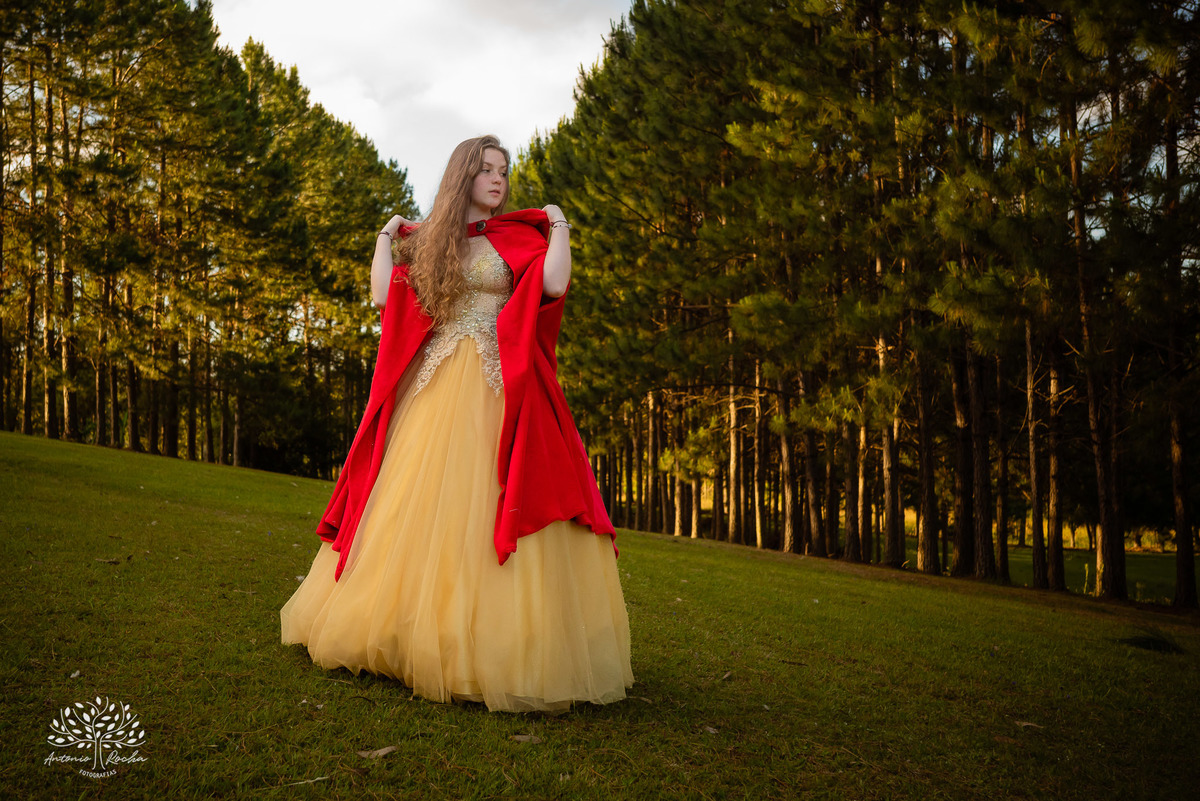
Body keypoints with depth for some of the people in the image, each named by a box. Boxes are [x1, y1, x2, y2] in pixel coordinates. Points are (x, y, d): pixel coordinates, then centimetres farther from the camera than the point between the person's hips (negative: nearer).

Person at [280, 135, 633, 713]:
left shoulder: (519, 236, 6)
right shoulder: (427, 241, 15)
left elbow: (554, 285, -12)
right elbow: (383, 297, 6)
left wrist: (559, 228, -2)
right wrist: (385, 239, 14)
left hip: (496, 390, -3)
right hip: (432, 385, 3)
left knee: (484, 507, -8)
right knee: (417, 507, 6)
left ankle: (489, 644, -2)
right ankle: (409, 627, 20)